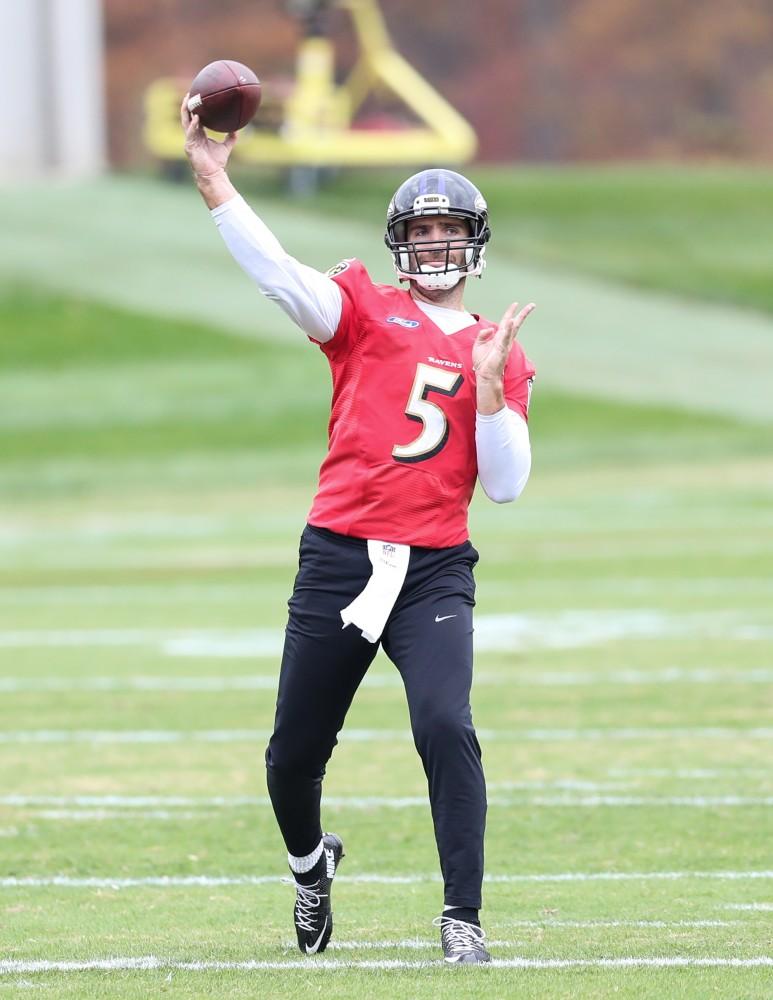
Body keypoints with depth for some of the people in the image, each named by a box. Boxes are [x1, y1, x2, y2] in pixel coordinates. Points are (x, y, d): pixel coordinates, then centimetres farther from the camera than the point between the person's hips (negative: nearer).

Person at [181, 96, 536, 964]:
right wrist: (214, 182, -25)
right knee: (295, 753, 7)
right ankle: (310, 863, 39)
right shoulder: (365, 310, 6)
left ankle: (463, 917, -13)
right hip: (338, 559, 0)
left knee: (445, 728, -21)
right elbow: (278, 274, -13)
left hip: (435, 571, 0)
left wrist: (489, 383, -8)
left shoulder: (499, 354, 11)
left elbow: (504, 485, 3)